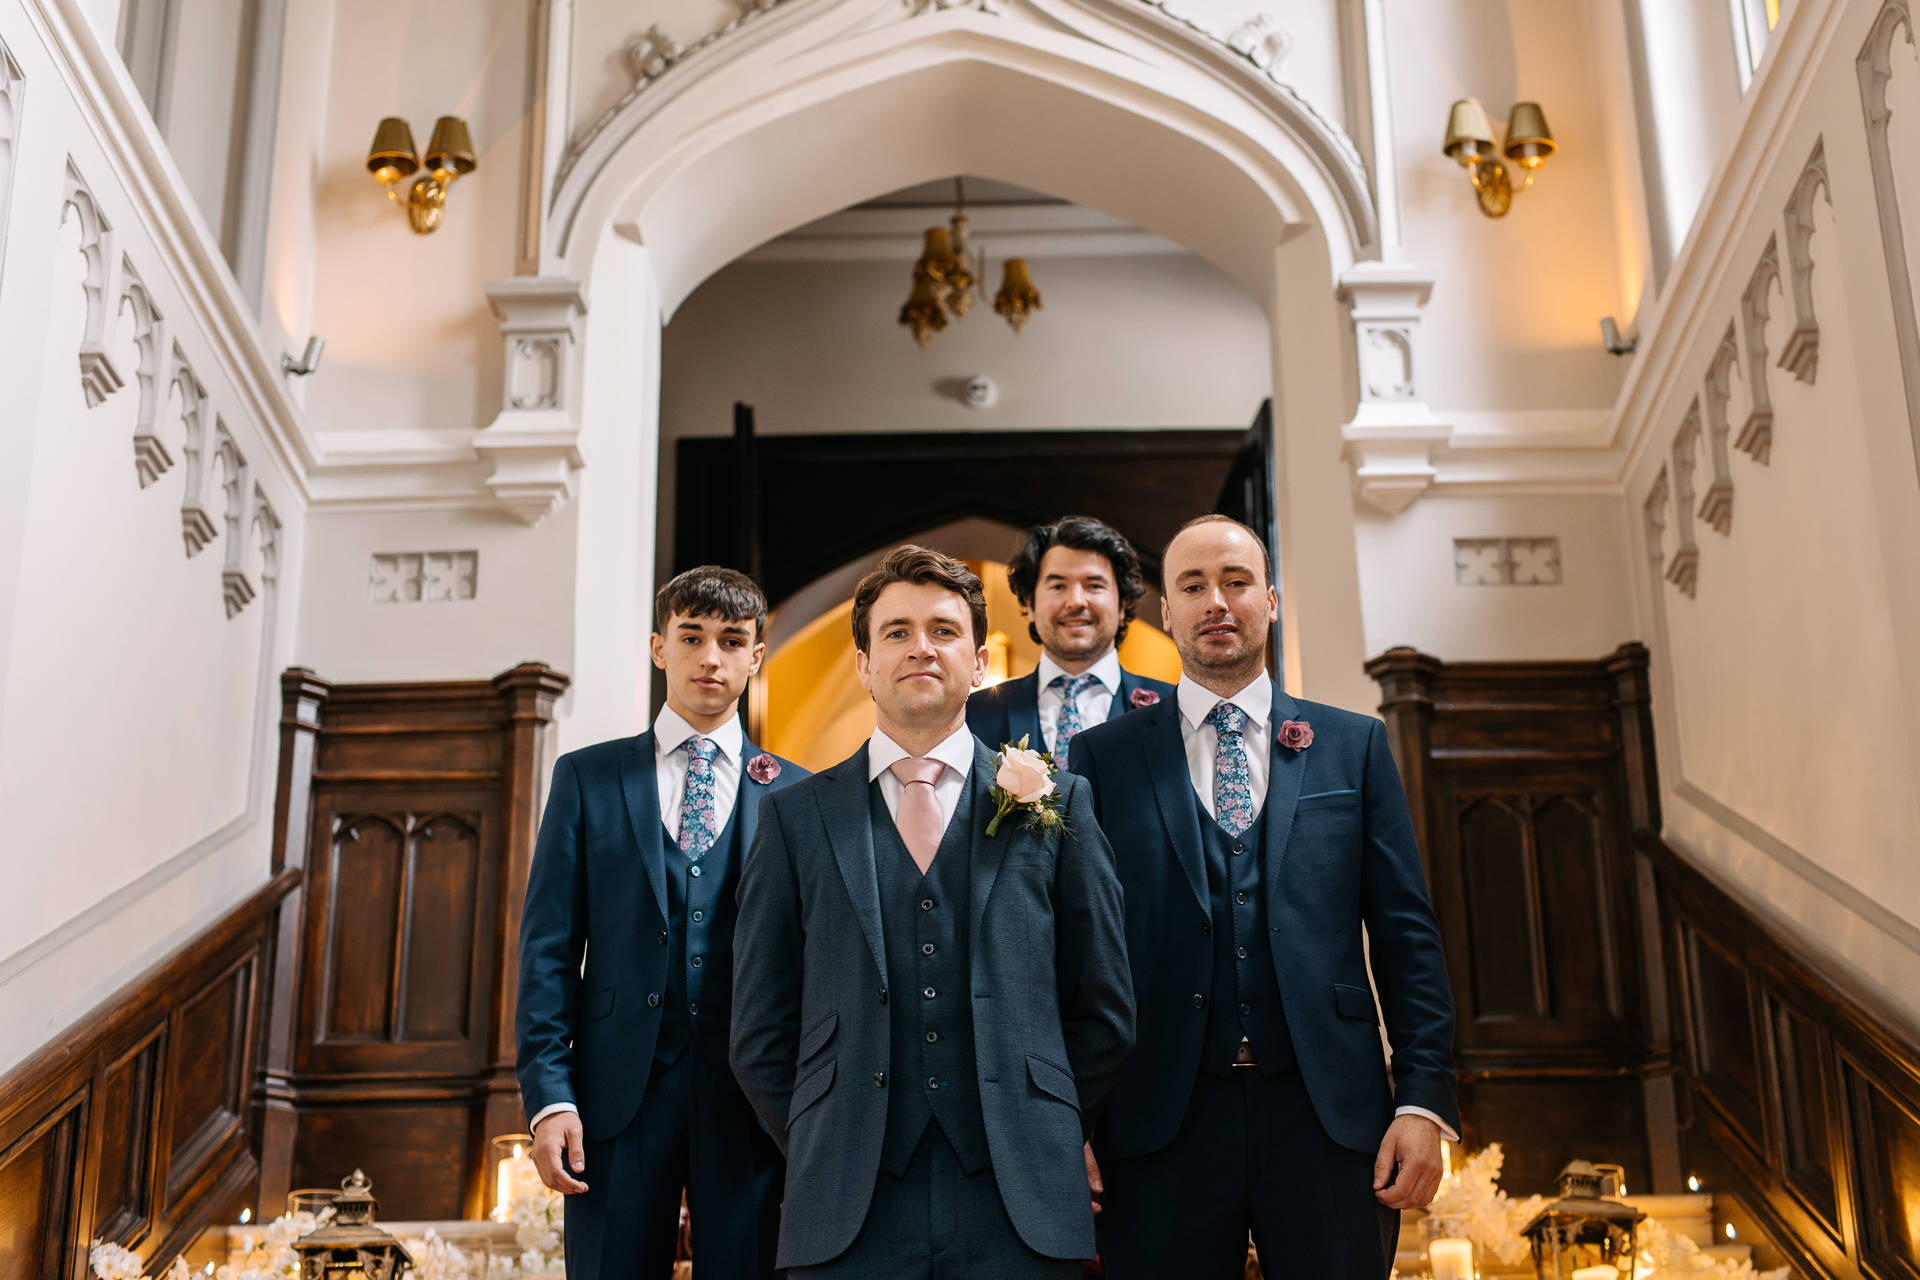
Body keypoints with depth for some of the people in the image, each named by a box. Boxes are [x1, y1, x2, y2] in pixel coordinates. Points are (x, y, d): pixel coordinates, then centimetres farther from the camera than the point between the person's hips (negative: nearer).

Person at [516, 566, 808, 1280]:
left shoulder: (799, 795, 6)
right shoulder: (587, 778, 8)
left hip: (752, 1102, 0)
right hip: (619, 1090, 0)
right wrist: (549, 1094, -5)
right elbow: (548, 946, 4)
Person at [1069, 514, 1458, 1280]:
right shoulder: (1104, 757, 7)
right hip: (1161, 1123, 0)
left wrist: (1423, 1100, -2)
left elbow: (1406, 934, 7)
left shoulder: (1353, 745, 10)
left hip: (1327, 1115, 1)